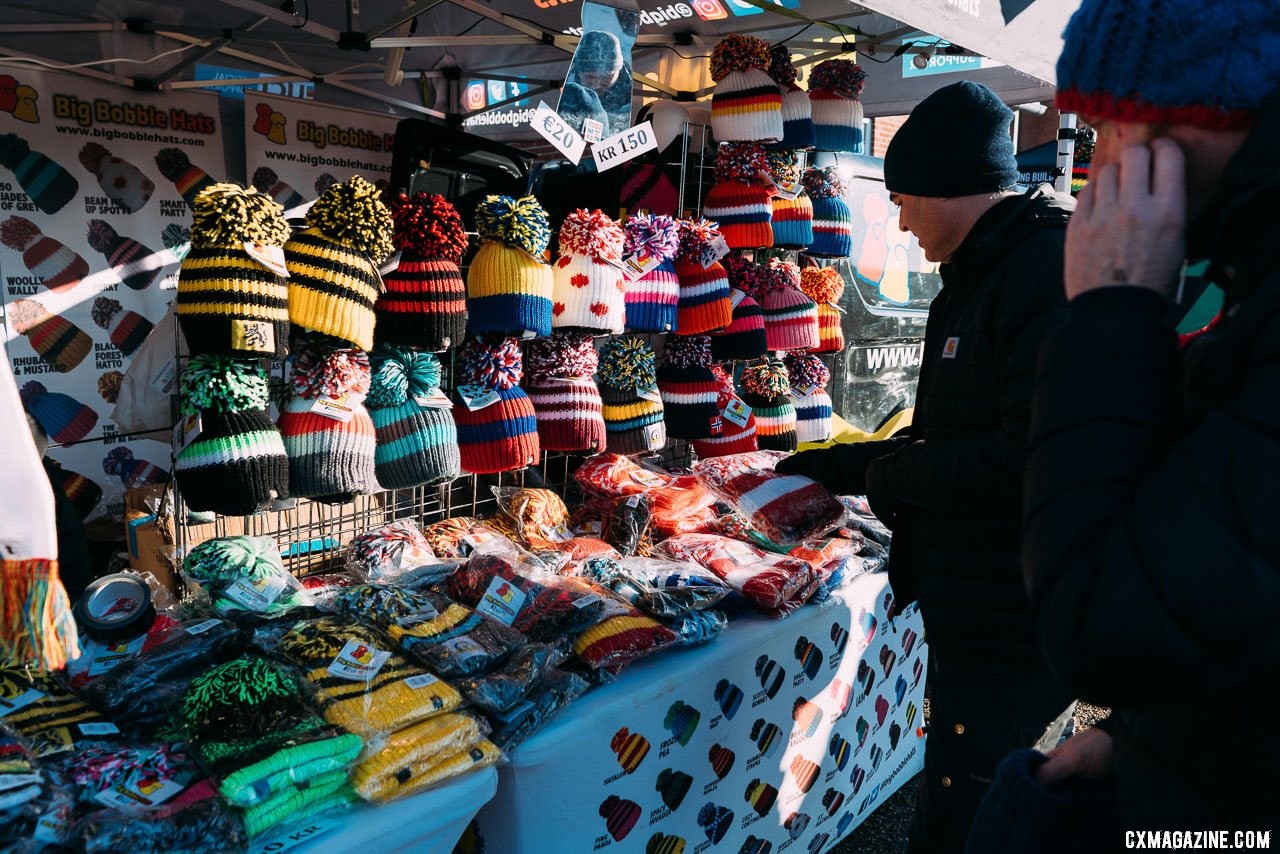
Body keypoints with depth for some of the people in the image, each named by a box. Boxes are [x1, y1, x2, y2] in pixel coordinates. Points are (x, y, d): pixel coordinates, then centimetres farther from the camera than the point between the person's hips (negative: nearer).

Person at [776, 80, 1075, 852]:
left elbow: (1031, 460, -29)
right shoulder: (985, 272, 16)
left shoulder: (1051, 265, -18)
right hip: (974, 611, 10)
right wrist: (829, 467, 22)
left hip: (1015, 628, -10)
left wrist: (890, 475, -14)